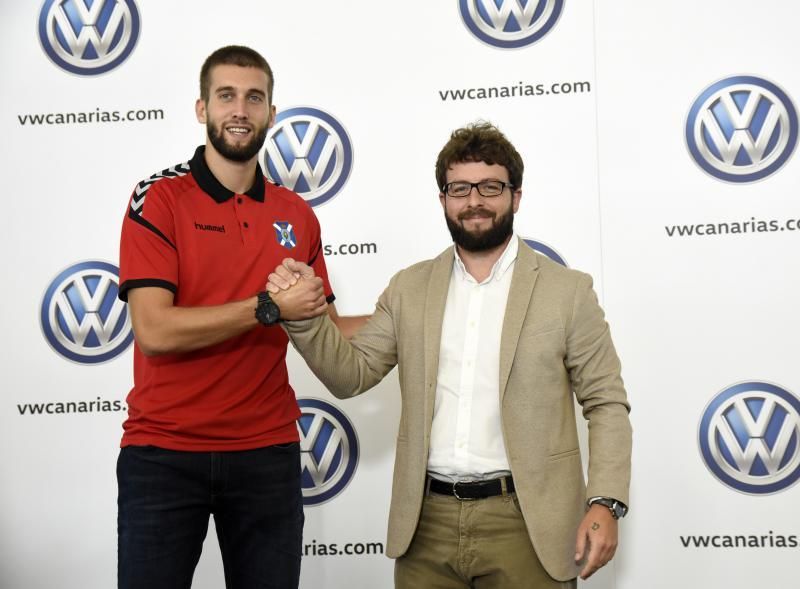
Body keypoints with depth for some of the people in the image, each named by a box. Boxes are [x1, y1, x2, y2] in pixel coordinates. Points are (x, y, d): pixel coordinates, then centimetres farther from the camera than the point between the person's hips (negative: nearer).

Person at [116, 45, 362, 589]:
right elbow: (155, 330, -17)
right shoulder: (159, 198, -6)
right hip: (163, 453, -3)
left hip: (267, 455, 4)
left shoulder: (297, 215, 7)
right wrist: (268, 308, -17)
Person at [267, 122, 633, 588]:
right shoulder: (409, 289, 9)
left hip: (523, 522, -2)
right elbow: (351, 375, 7)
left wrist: (605, 503, -11)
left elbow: (607, 404, -1)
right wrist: (304, 314, -10)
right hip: (427, 522, 3)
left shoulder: (568, 291, 0)